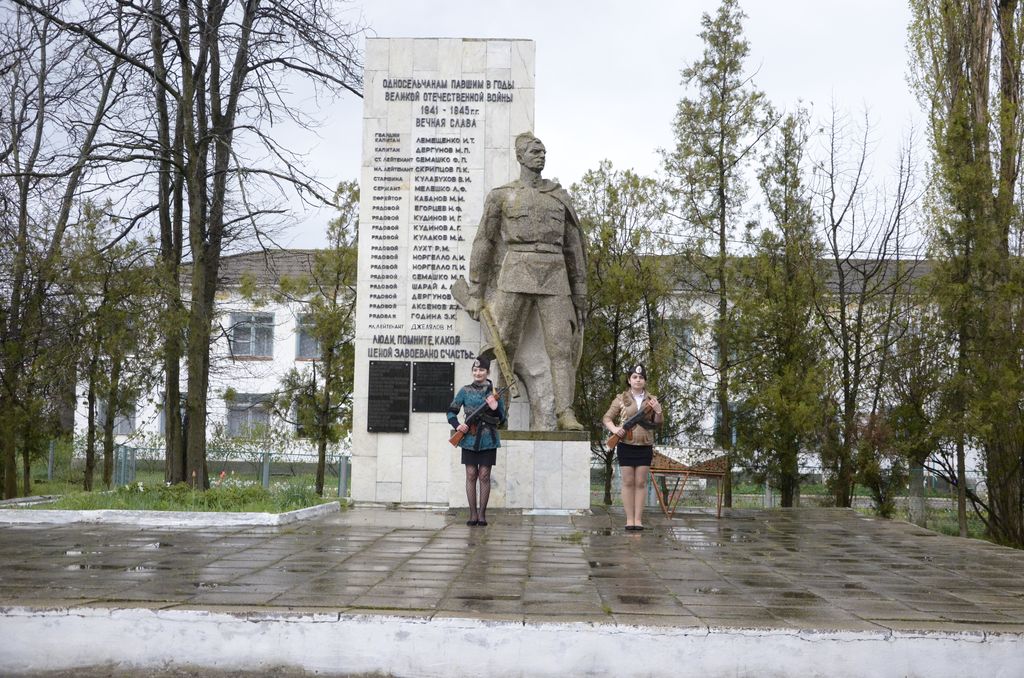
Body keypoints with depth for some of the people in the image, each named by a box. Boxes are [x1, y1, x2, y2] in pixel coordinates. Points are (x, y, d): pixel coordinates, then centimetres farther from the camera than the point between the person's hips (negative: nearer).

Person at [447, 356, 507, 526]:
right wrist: (457, 425, -11)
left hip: (488, 440, -1)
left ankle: (482, 514, 8)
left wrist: (495, 408, -16)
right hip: (469, 438, 1)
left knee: (484, 476, 1)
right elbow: (451, 412, 7)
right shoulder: (465, 391, 4)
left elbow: (501, 420, 4)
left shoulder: (494, 392, 4)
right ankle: (473, 514, 8)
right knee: (471, 475, 2)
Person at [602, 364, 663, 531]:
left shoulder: (651, 400, 10)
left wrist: (658, 411, -9)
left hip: (645, 447, 1)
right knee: (628, 482, 1)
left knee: (641, 483, 2)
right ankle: (629, 519, 4)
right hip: (626, 446, -1)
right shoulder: (621, 399, 5)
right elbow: (606, 418, 5)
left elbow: (658, 423, 11)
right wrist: (614, 429, -14)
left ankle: (638, 519, 5)